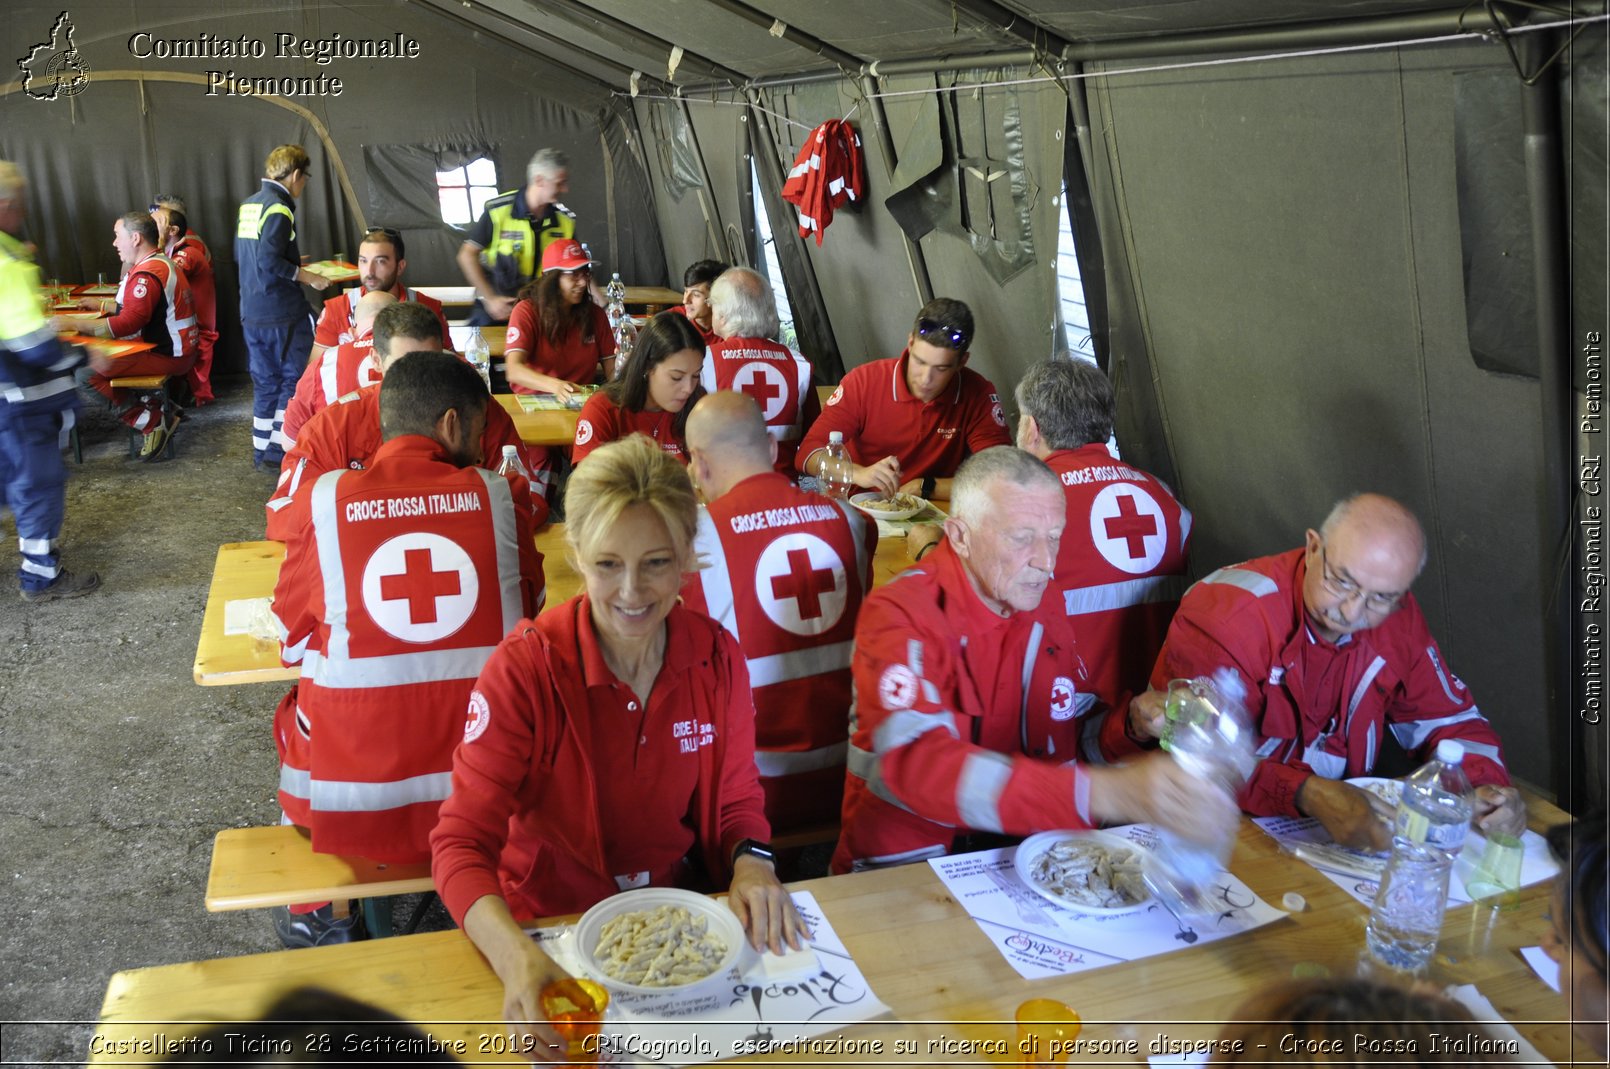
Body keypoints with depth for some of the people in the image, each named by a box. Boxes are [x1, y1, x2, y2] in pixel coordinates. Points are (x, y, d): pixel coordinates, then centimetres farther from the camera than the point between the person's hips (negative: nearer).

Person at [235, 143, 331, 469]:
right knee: (295, 380, 2)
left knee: (265, 382, 14)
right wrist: (307, 276, -13)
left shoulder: (248, 205, 12)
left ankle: (262, 453, 19)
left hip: (251, 313, 8)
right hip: (282, 314, -8)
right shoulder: (278, 208, -15)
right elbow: (270, 262, -23)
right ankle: (280, 450, 3)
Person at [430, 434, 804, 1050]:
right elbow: (461, 841, -19)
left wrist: (752, 862, -14)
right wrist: (515, 956, -36)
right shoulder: (525, 669, -17)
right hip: (550, 923, -3)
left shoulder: (717, 657, -6)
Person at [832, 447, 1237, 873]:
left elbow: (1077, 734, 13)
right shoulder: (899, 614, -18)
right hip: (906, 857, -4)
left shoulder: (1047, 610, 1)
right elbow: (920, 767, -34)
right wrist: (1105, 792, -42)